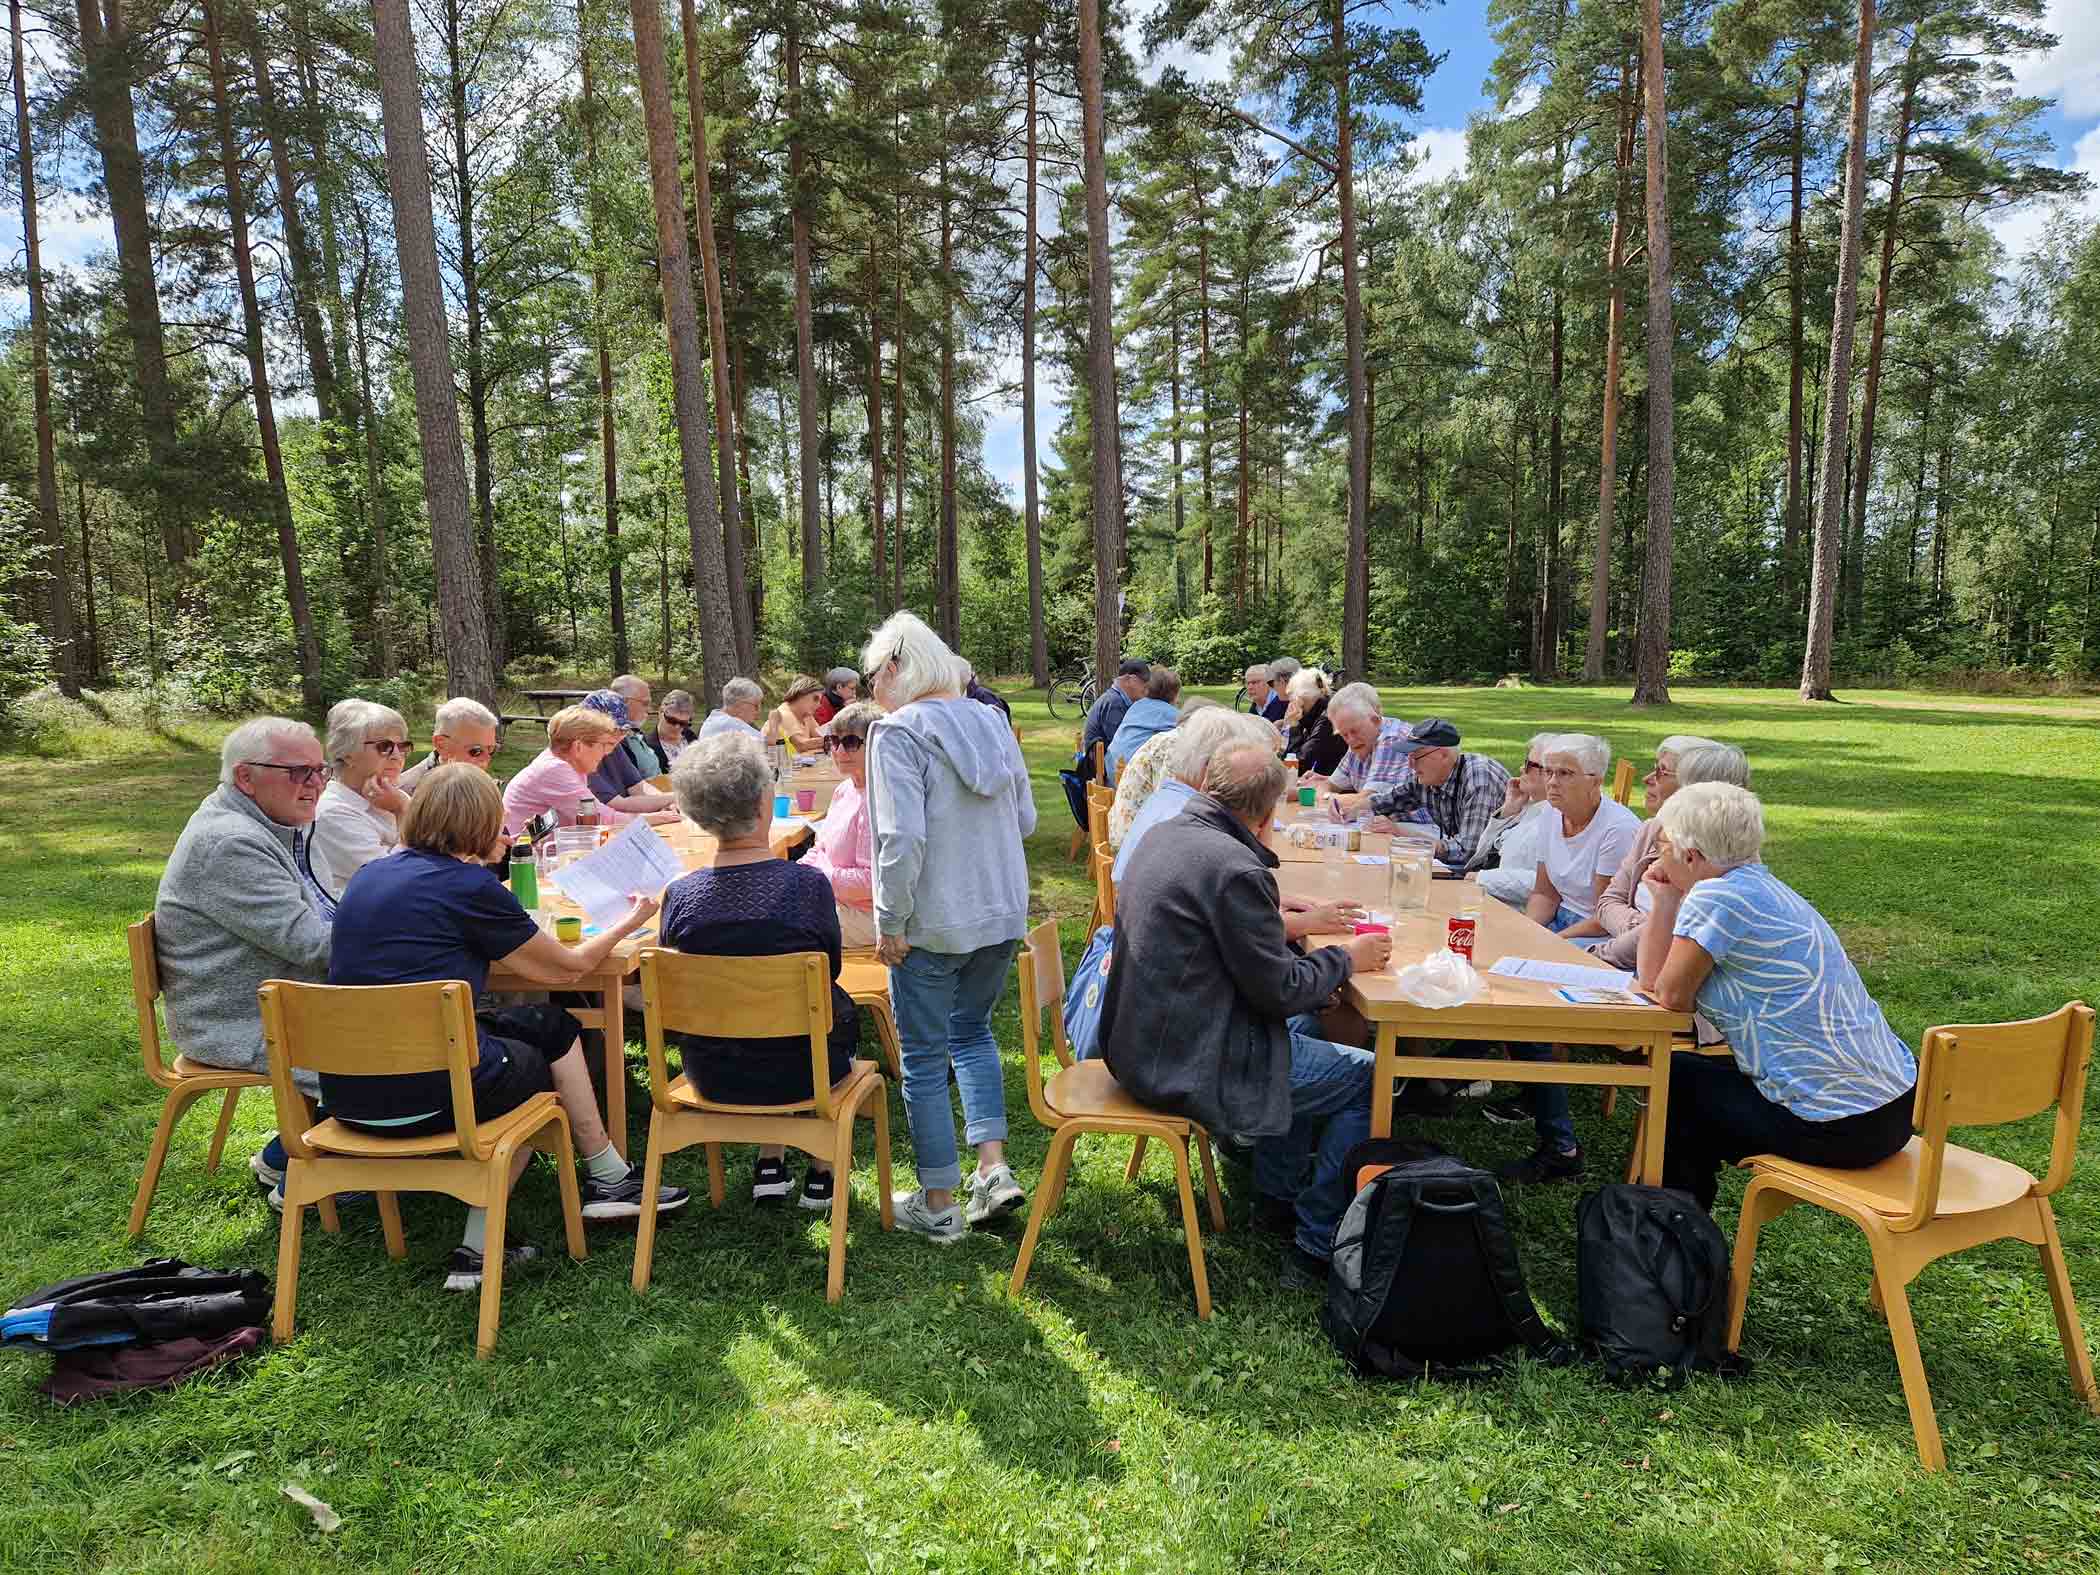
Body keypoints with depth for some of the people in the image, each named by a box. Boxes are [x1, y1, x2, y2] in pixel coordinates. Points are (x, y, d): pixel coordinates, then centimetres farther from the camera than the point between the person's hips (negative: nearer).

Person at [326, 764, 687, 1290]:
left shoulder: (367, 876, 10)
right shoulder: (471, 886, -9)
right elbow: (566, 968, 2)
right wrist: (628, 923, 21)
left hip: (345, 1094, 7)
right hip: (426, 1094, -7)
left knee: (544, 1024, 20)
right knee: (551, 1031, 19)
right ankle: (608, 1179, 29)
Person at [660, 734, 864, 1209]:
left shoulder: (679, 895, -13)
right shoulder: (808, 884, -21)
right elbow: (830, 970, -5)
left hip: (710, 1075, 3)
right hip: (797, 1072, -3)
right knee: (841, 1009, 30)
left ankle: (770, 1165, 35)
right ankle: (821, 1172, 35)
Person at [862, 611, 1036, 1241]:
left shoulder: (898, 731, -15)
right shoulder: (992, 722, 6)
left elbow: (902, 837, -22)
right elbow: (1025, 819, 11)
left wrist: (889, 921, -13)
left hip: (934, 923, -6)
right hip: (1003, 913, 7)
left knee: (924, 1058, 8)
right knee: (973, 1030, 25)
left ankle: (938, 1202, 20)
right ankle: (994, 1167, 18)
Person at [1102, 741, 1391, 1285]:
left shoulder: (1162, 834, 4)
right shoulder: (1235, 868, -25)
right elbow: (1280, 990, -17)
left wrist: (1282, 924, 21)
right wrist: (1346, 958, -1)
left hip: (1137, 1044, 10)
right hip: (1188, 1068, -10)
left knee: (1304, 1028, 29)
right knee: (1369, 1076, 3)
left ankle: (1277, 1190, 38)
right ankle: (1315, 1248, 12)